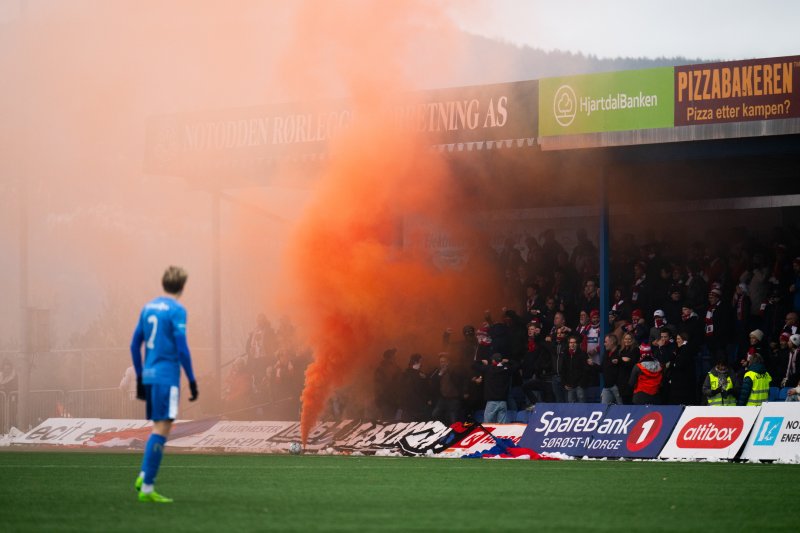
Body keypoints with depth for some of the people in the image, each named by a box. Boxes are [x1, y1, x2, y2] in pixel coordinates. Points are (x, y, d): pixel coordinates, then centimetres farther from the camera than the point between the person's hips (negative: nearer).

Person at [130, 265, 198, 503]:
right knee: (162, 429, -6)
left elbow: (135, 345, 16)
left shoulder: (148, 307, 13)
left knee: (159, 427, 17)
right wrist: (192, 381, -7)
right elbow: (182, 348, -13)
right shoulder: (176, 310, -9)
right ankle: (147, 488, -9)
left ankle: (143, 475, 5)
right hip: (167, 377, -7)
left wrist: (140, 377, 23)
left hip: (149, 376, 7)